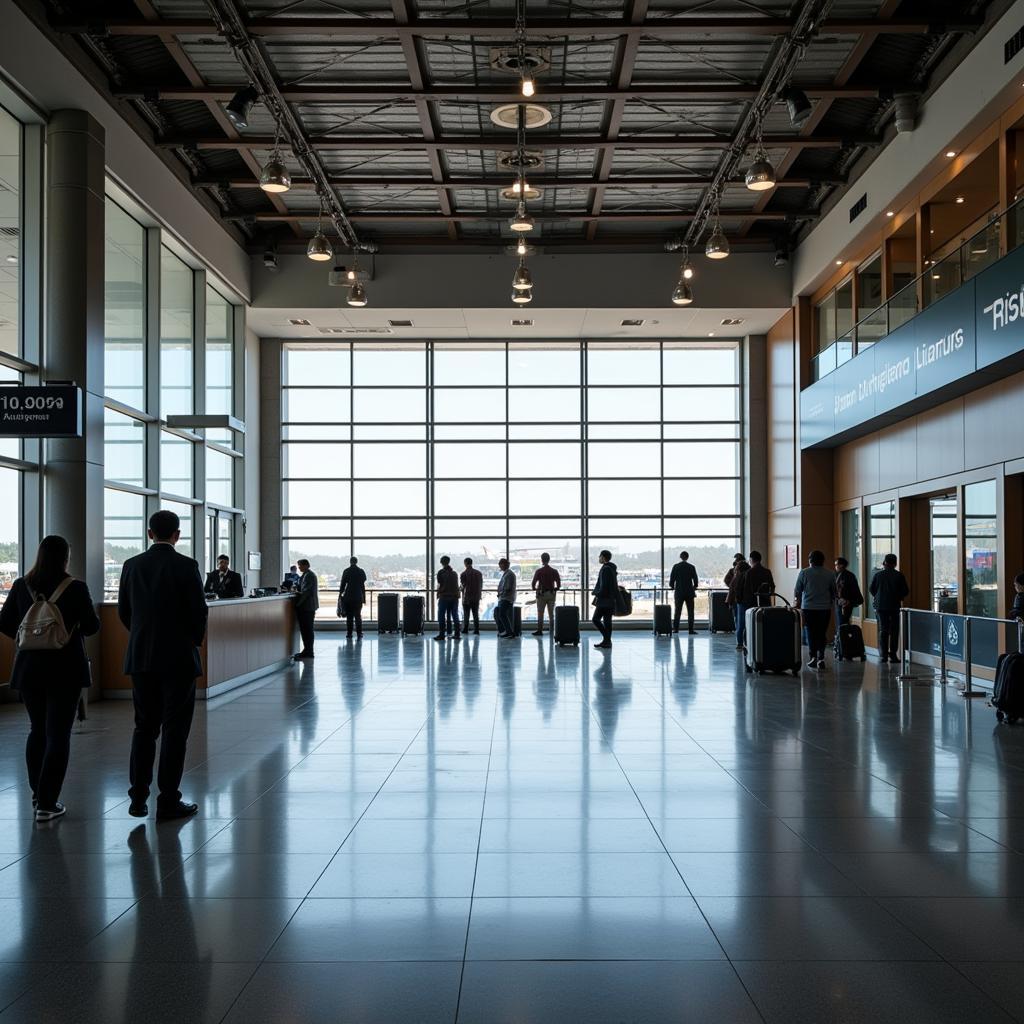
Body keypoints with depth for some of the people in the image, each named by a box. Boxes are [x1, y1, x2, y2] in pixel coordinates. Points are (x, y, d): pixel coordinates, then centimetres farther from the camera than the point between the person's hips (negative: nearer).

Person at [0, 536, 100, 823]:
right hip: (65, 669, -4)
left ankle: (38, 793, 30)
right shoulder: (75, 588, -12)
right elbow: (92, 626, -7)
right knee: (58, 734, 1)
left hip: (29, 668, 4)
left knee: (37, 731, 20)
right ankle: (46, 804, -2)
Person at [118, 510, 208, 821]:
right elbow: (199, 611, -10)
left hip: (141, 657, 4)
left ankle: (138, 798, 13)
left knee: (144, 727, 13)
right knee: (175, 729, 2)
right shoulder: (186, 566, -11)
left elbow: (123, 611, 7)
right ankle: (168, 802, 4)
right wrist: (194, 640, 9)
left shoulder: (132, 565, 2)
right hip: (179, 657, -4)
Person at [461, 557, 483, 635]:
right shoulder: (479, 573, 4)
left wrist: (460, 588, 13)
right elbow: (481, 585, 7)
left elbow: (462, 586, -9)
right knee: (476, 615, 8)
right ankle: (476, 631, 5)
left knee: (466, 615, 6)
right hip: (476, 597, 4)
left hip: (467, 597, -4)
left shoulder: (464, 574, -11)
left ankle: (465, 631, 7)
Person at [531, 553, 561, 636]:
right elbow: (559, 584, 0)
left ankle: (539, 630, 4)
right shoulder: (554, 571, 1)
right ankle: (552, 631, 10)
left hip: (542, 594, -3)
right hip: (551, 594, 3)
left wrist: (535, 589, 12)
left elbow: (533, 584, -8)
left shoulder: (539, 571, -7)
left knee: (540, 613, 4)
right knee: (551, 614, 9)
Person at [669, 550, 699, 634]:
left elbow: (671, 580, -4)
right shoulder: (691, 567, -3)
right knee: (690, 611, 4)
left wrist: (673, 588, 14)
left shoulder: (676, 566, -3)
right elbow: (695, 581, 0)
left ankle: (675, 629, 2)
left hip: (679, 593, 0)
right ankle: (690, 629, -1)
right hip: (689, 593, 0)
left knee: (677, 611, 6)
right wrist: (694, 588, 18)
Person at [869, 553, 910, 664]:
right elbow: (905, 591, -3)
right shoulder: (899, 576, -6)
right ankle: (893, 655, 3)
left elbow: (871, 589, 2)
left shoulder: (878, 575, -4)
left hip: (880, 606, 1)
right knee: (894, 631, 6)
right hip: (894, 606, -1)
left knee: (883, 631, 4)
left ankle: (883, 655, 1)